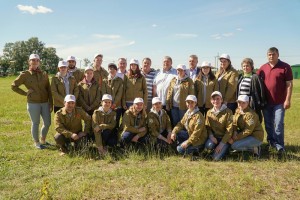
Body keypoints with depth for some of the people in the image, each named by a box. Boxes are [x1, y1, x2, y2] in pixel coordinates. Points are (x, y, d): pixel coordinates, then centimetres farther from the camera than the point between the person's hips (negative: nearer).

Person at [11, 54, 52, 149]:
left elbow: (49, 90, 5)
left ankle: (43, 140, 31)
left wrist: (51, 104, 2)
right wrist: (25, 93, -3)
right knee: (35, 123, 6)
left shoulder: (44, 74, 5)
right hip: (33, 103, -3)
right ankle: (37, 142, 25)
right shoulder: (25, 74, -3)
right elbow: (13, 86, 4)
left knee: (47, 123, 8)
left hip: (45, 103, 3)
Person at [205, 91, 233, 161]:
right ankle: (216, 148, 4)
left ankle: (224, 148, 12)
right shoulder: (209, 112, 3)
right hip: (214, 137, 3)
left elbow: (229, 130, -11)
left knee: (216, 158, -20)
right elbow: (207, 126, 7)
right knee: (208, 145, -31)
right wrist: (211, 135, -16)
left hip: (224, 138, -3)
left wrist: (221, 144, -16)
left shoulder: (228, 112, -10)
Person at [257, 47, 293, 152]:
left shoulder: (285, 67, -4)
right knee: (268, 124, 14)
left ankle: (279, 145, 9)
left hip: (279, 102, -4)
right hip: (266, 102, 4)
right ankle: (271, 142, 30)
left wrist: (288, 100, -12)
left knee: (279, 124, -3)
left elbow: (289, 84, -7)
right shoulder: (263, 68, 7)